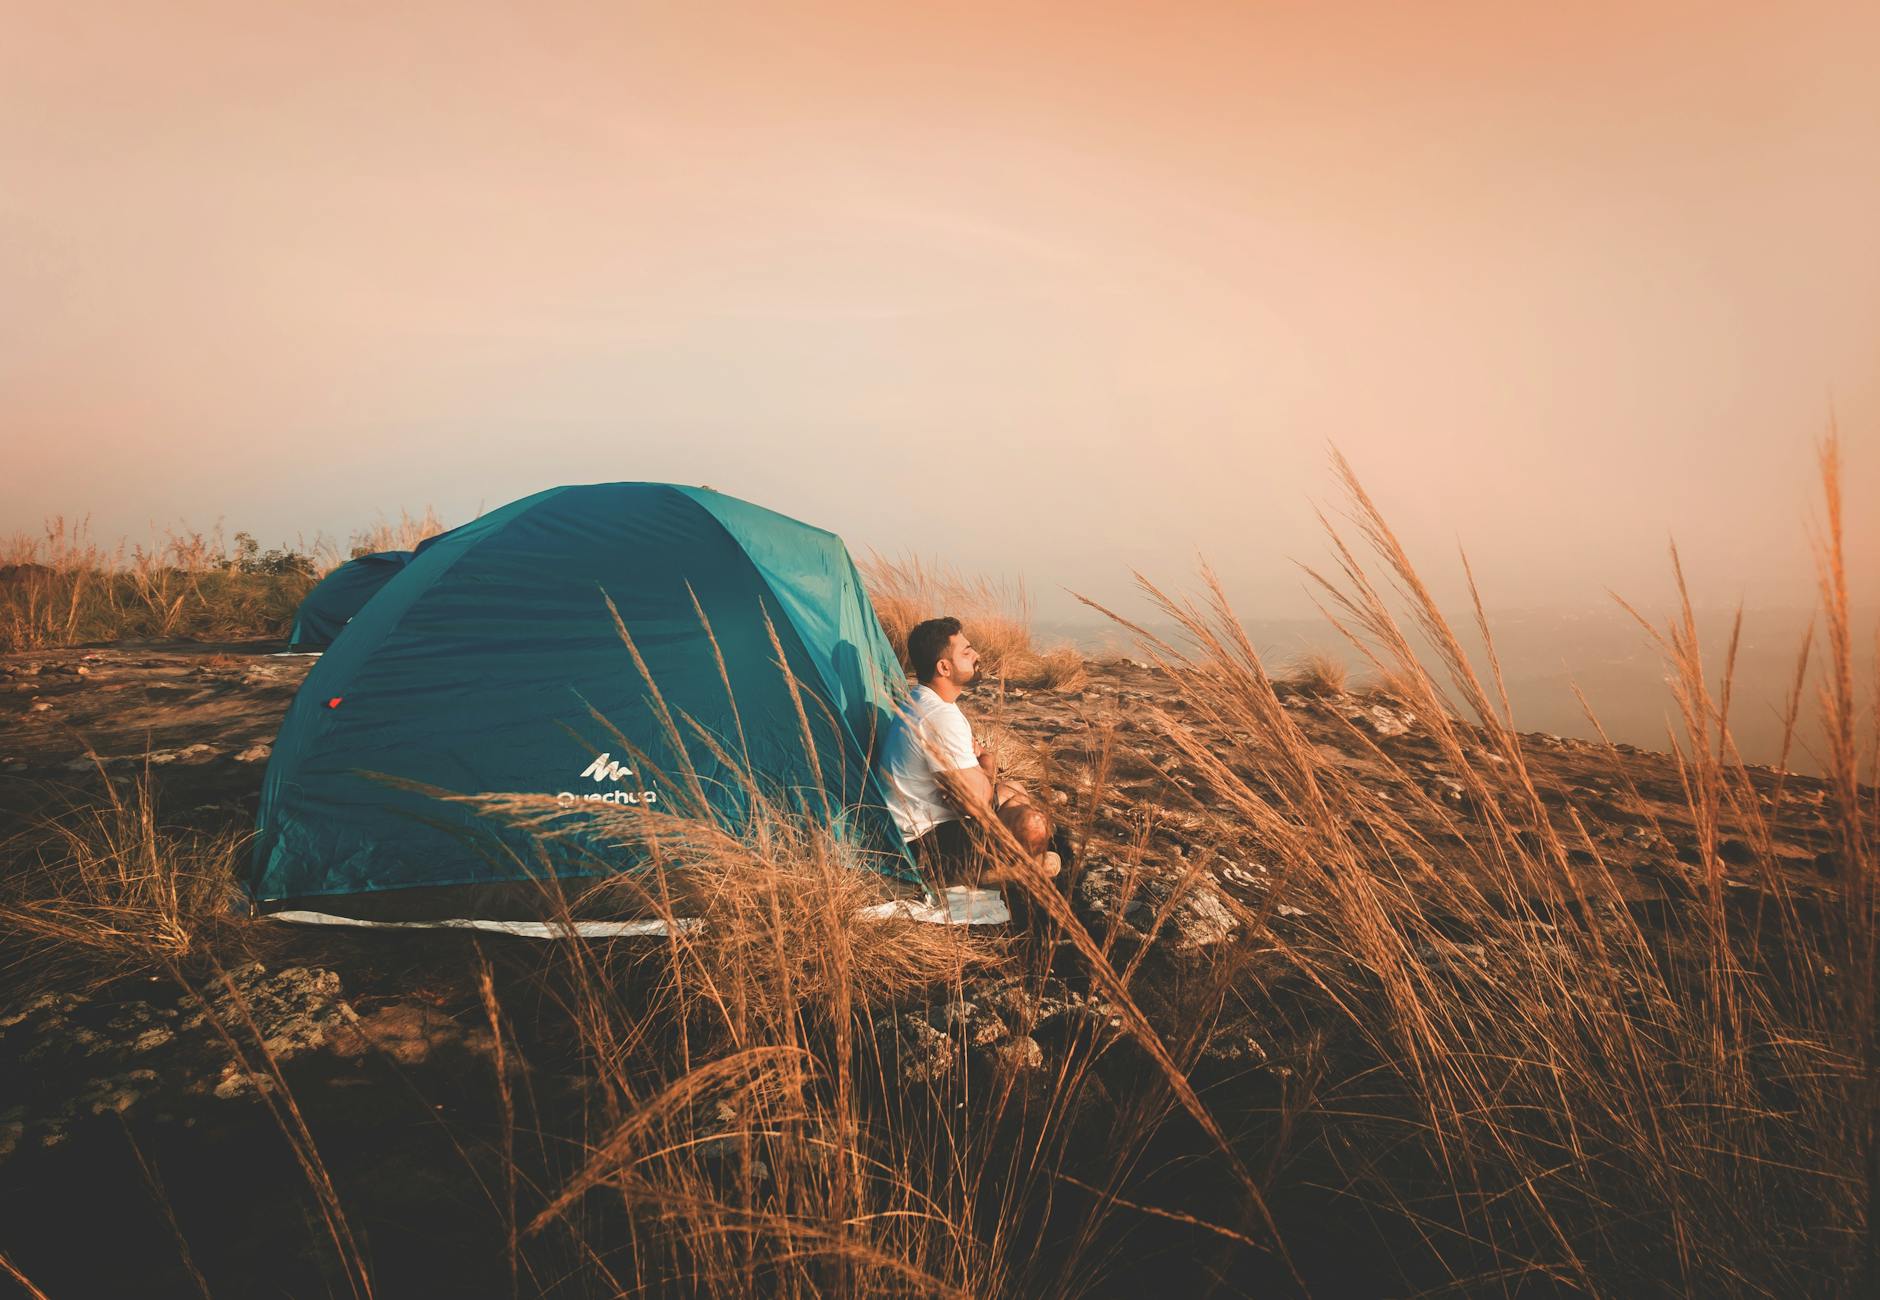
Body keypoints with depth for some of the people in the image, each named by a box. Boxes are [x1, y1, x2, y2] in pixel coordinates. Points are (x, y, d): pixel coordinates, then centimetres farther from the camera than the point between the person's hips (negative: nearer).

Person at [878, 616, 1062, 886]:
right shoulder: (941, 717, -25)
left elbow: (983, 754, 18)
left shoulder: (921, 702, 8)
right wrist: (986, 771, -4)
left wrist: (985, 760, -8)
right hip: (925, 848, -11)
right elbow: (977, 804, -27)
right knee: (1032, 823, -25)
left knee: (1014, 792, 24)